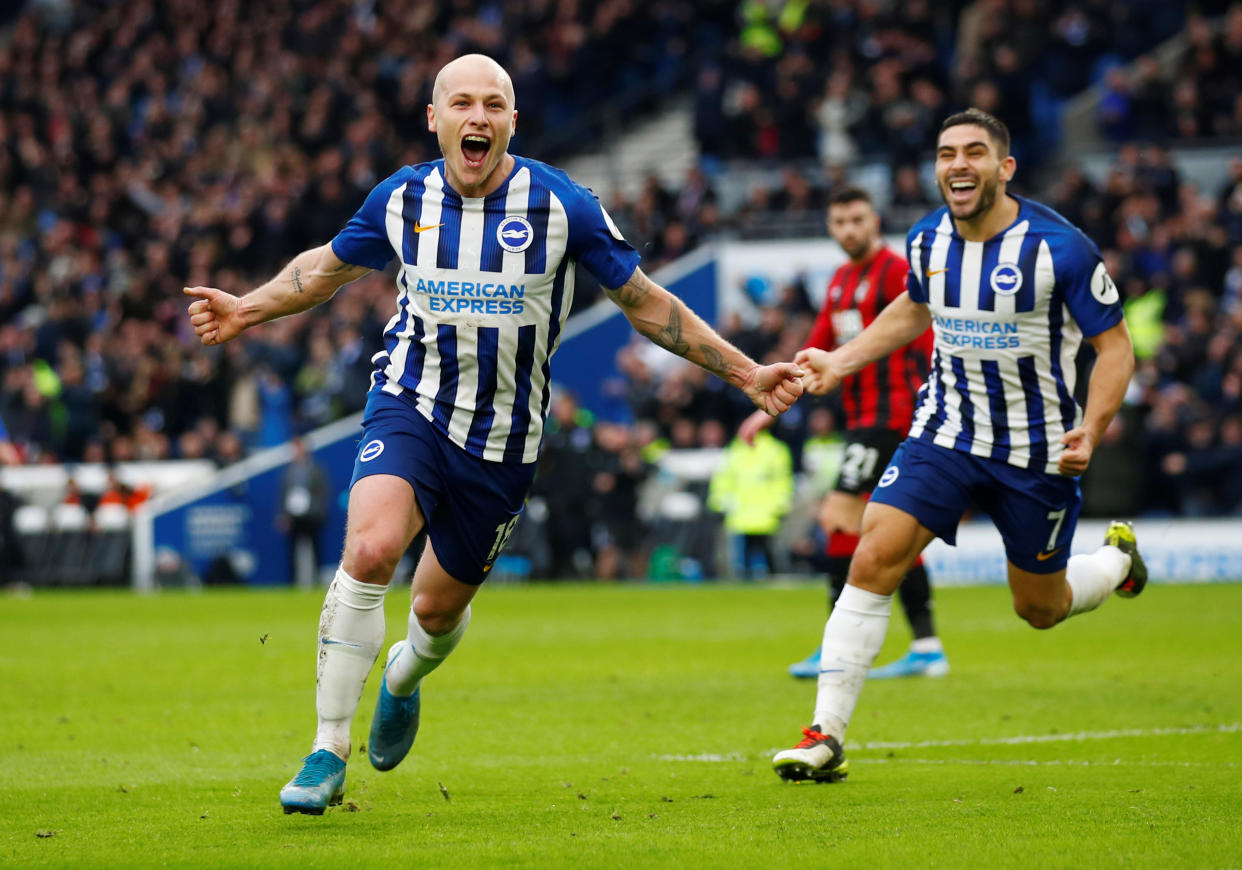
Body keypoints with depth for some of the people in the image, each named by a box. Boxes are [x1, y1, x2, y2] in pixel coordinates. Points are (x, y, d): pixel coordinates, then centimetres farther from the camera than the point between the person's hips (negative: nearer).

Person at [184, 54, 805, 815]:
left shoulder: (562, 205, -10)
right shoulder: (403, 199, -4)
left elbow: (645, 302, 0)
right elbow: (329, 266, 17)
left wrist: (747, 373, 0)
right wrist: (247, 310, 7)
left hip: (504, 439, 0)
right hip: (412, 404, 0)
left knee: (439, 606, 10)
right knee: (370, 551, -26)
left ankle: (404, 676, 51)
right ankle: (328, 754, -18)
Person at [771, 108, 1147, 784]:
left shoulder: (1060, 248, -17)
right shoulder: (927, 241, -2)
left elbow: (1115, 346, -10)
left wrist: (1090, 431, -25)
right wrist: (839, 361, 11)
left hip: (1037, 449, -3)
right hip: (946, 432, 3)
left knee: (1040, 608, 11)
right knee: (872, 561, -16)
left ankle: (1117, 558, 47)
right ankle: (825, 738, -13)